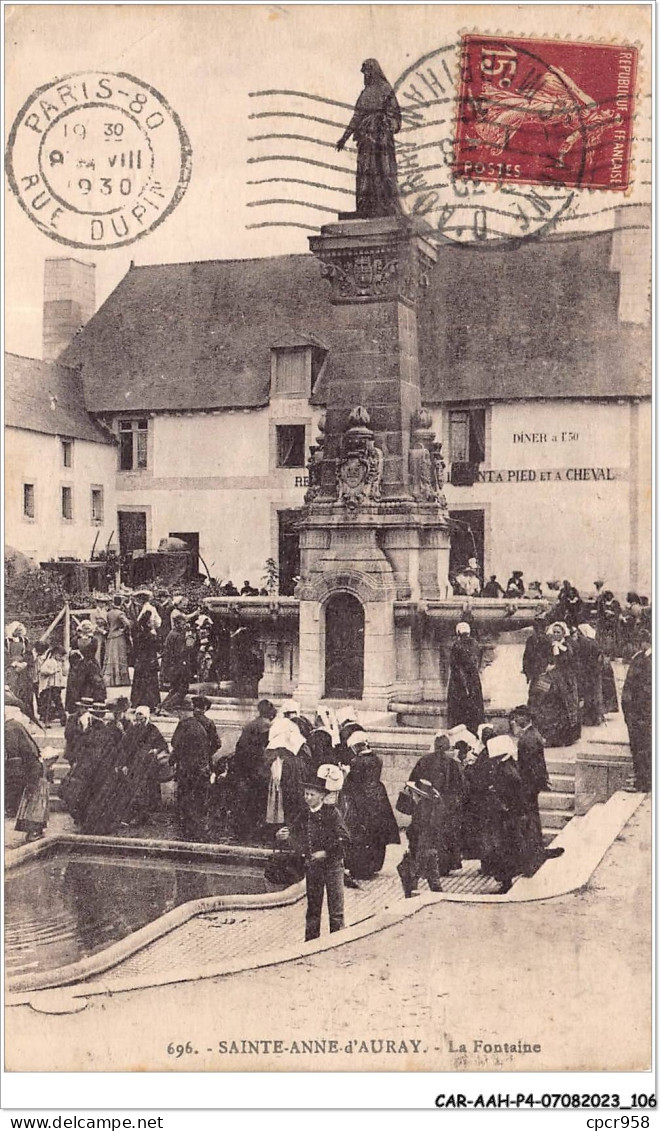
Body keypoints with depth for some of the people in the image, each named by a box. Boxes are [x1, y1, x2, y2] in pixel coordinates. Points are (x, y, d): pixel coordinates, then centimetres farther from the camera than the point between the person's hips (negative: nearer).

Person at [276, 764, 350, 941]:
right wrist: (283, 836, -15)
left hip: (332, 864, -4)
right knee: (313, 907, 12)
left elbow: (345, 839, -14)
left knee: (336, 909, -3)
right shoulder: (303, 813, 3)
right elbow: (293, 830, 6)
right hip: (311, 865, 5)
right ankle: (310, 941, 21)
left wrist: (326, 852, -18)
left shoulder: (331, 812, -11)